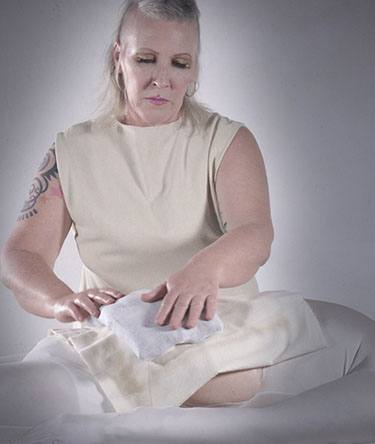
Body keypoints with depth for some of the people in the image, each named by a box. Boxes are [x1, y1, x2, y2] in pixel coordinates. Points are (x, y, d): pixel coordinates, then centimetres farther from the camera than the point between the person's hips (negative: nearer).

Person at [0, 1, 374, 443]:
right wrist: (63, 299, -25)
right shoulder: (72, 151, 9)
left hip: (228, 323, 0)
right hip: (114, 337, 0)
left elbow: (255, 235, -12)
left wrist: (206, 267, -37)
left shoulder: (228, 141, 7)